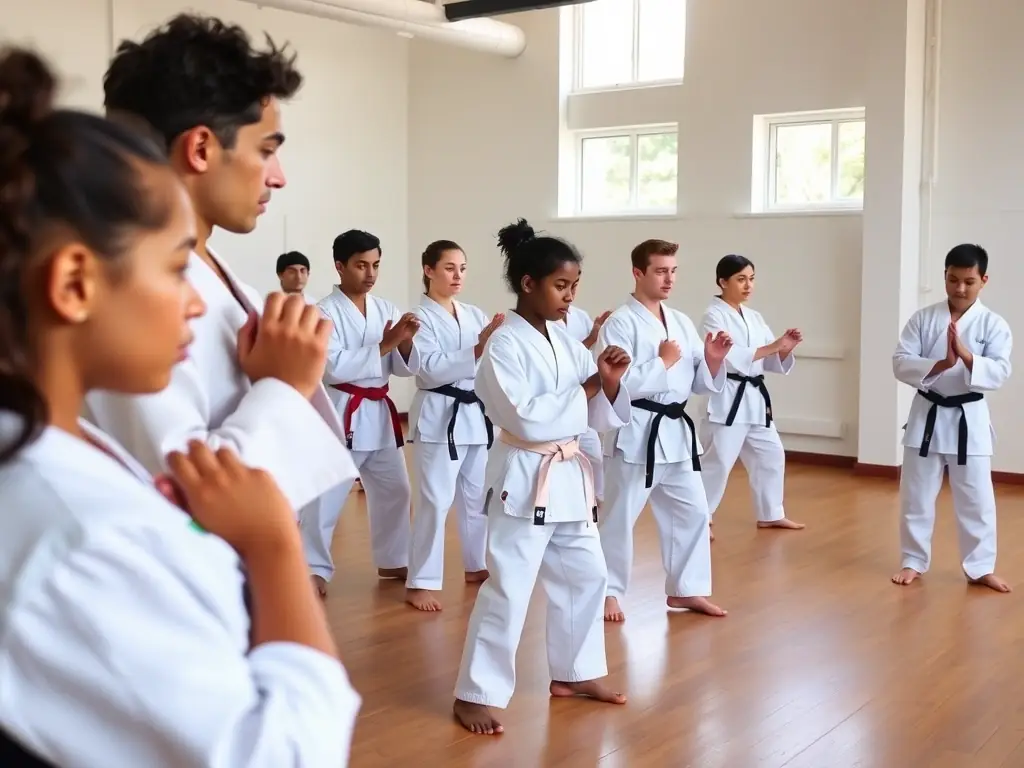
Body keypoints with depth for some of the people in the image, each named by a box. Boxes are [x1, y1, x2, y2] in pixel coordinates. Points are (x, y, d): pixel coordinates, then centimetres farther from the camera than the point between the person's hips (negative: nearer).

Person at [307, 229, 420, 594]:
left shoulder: (386, 309, 7)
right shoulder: (325, 311, -10)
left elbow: (405, 368, 6)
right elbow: (332, 368, -21)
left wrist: (405, 342, -15)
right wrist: (384, 345, -22)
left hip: (379, 413, 7)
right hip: (340, 413, -6)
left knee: (394, 490, 15)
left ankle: (392, 562, 31)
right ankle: (314, 568, 10)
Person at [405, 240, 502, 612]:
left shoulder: (475, 314, 10)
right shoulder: (421, 317, -8)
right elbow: (432, 369, -19)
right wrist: (479, 349, -26)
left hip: (477, 413, 6)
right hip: (439, 416, -6)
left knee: (477, 495, 16)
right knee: (436, 500, -7)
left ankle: (476, 566, 33)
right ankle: (420, 582, 1)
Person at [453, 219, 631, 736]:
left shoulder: (564, 339, 8)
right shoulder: (504, 346, -14)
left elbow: (598, 417, 10)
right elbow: (528, 418, -24)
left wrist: (610, 382, -10)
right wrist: (587, 387, -16)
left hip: (569, 475, 8)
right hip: (525, 479, -8)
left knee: (585, 576, 17)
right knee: (508, 589, -4)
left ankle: (574, 673, 34)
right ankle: (476, 693, 9)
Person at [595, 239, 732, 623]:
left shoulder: (681, 323, 10)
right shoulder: (620, 323, -11)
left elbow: (701, 384, 13)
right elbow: (616, 383, -22)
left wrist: (713, 360, -7)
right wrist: (662, 362, -16)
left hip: (676, 431, 7)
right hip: (635, 433, -7)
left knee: (692, 512, 14)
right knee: (619, 517, 3)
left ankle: (686, 590, 28)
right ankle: (608, 591, 19)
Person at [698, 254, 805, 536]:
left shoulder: (754, 317, 12)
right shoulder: (714, 316, -9)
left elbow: (772, 362, 12)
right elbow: (730, 357, -23)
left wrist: (786, 348, -8)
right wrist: (773, 346, -25)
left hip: (754, 397, 8)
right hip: (726, 399, -8)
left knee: (770, 454, 16)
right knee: (717, 461, -9)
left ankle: (770, 514, 31)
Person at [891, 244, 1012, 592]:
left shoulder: (993, 324, -3)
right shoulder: (923, 318, -1)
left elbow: (998, 373, -12)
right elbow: (901, 363, -7)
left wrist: (965, 355, -28)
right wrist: (940, 365, -23)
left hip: (969, 419, -1)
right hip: (927, 416, 1)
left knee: (976, 499, 4)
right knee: (916, 495, 8)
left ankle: (980, 567, 18)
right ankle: (914, 562, 22)